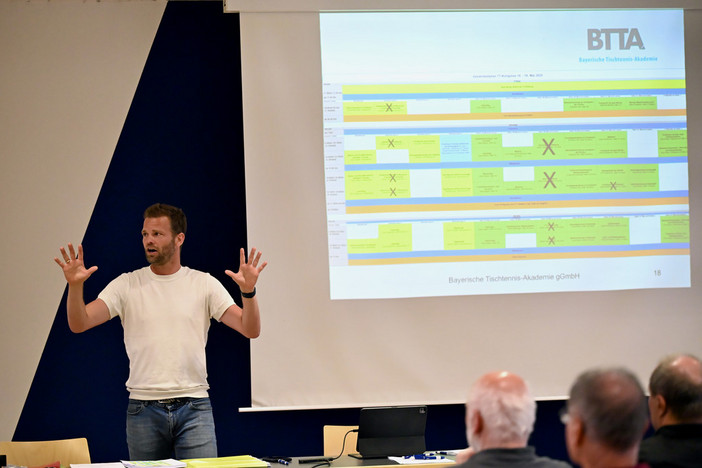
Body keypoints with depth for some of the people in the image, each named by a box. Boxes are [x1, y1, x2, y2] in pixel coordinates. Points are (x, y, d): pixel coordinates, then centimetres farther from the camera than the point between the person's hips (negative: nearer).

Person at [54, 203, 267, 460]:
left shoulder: (205, 284, 4)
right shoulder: (126, 285, 5)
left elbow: (250, 329, -3)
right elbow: (79, 324, -4)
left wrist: (248, 292, -21)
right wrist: (75, 285, -22)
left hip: (194, 408, -1)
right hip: (143, 409, 1)